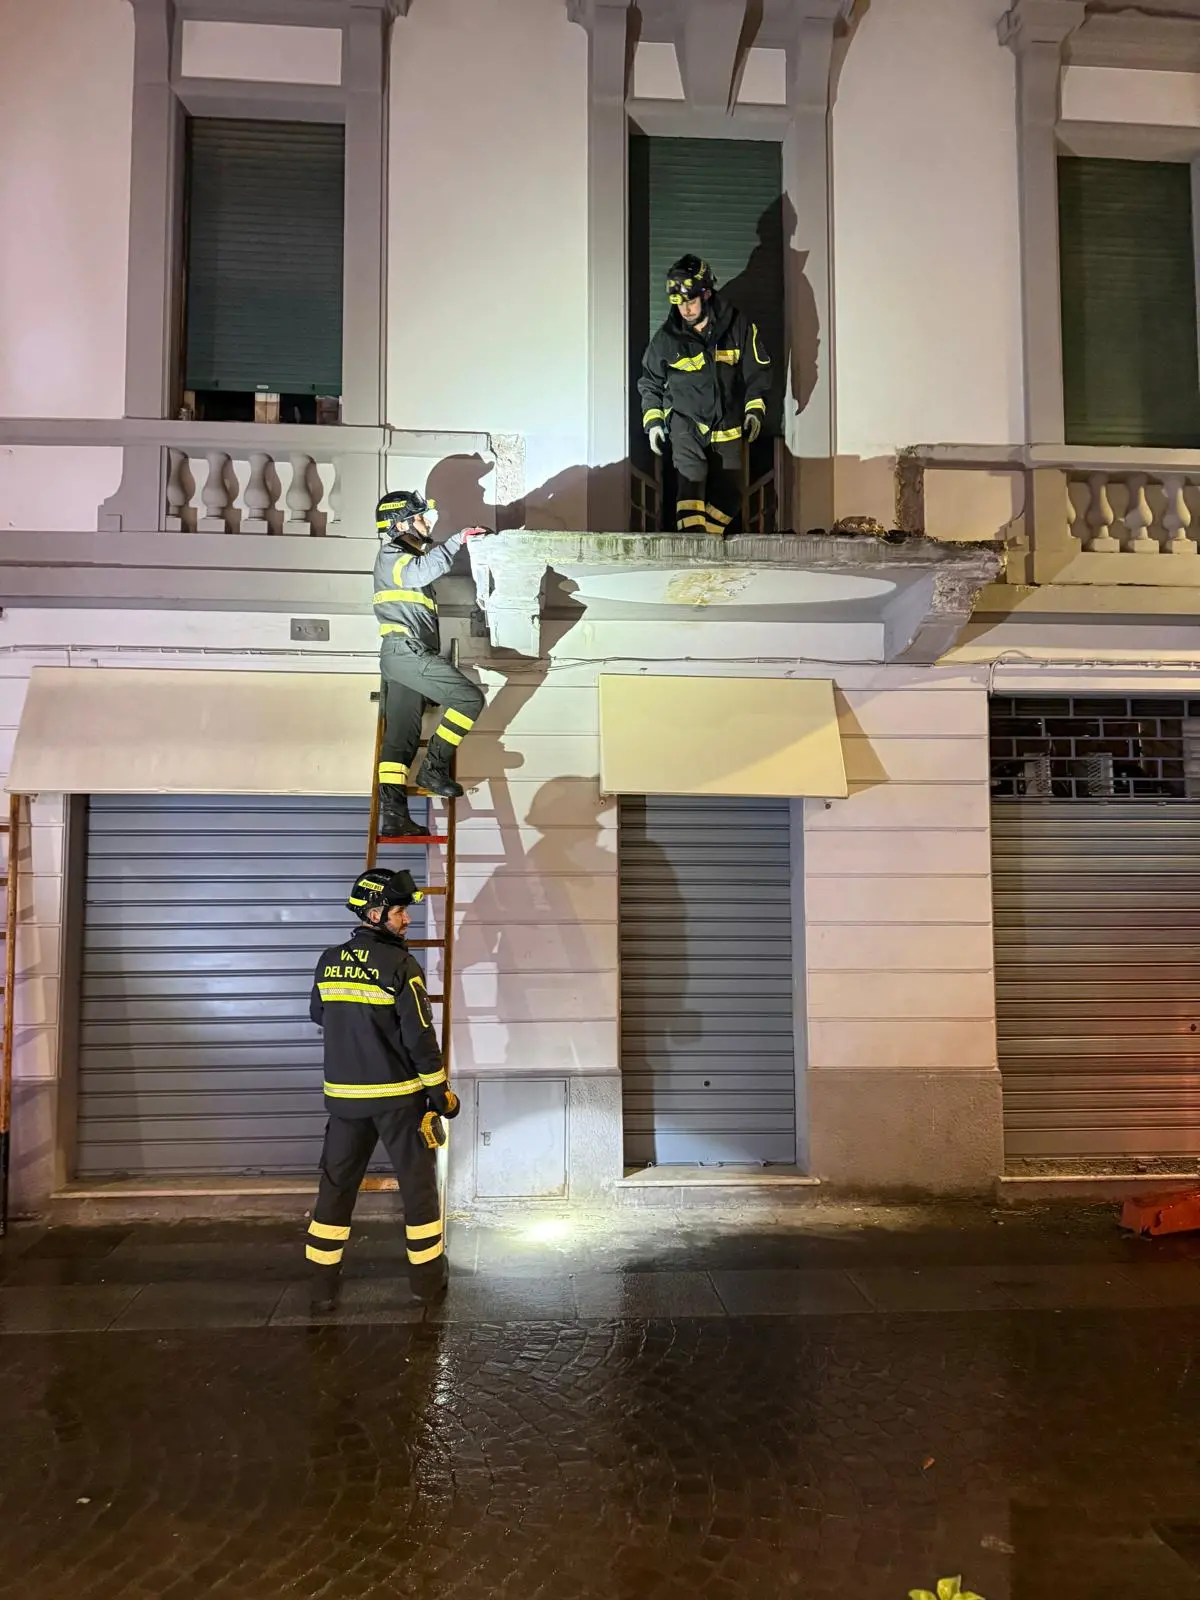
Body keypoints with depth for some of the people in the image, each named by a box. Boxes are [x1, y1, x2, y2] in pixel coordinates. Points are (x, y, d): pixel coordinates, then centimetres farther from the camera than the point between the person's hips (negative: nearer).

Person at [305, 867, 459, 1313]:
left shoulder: (329, 962, 1)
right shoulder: (400, 965, -16)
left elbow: (318, 1015, 17)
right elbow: (420, 1037, -14)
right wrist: (441, 1092, -4)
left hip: (343, 1093, 5)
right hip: (398, 1095, -5)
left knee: (337, 1184, 13)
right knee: (418, 1183, 10)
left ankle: (323, 1284, 17)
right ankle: (427, 1277, 20)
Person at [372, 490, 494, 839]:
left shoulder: (411, 557, 30)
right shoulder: (390, 556, 1)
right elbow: (423, 571, -20)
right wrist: (459, 538, -18)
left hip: (405, 656, 10)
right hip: (406, 650, -10)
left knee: (400, 736, 0)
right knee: (470, 698, -11)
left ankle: (392, 815, -4)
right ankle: (433, 768, -8)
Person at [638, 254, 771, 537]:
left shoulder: (738, 326, -3)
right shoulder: (666, 337, -2)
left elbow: (757, 371, 6)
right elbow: (650, 383, 12)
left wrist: (754, 410, -4)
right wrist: (652, 422, 4)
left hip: (727, 426, 2)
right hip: (685, 418, -2)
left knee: (729, 493, 1)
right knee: (691, 474, -27)